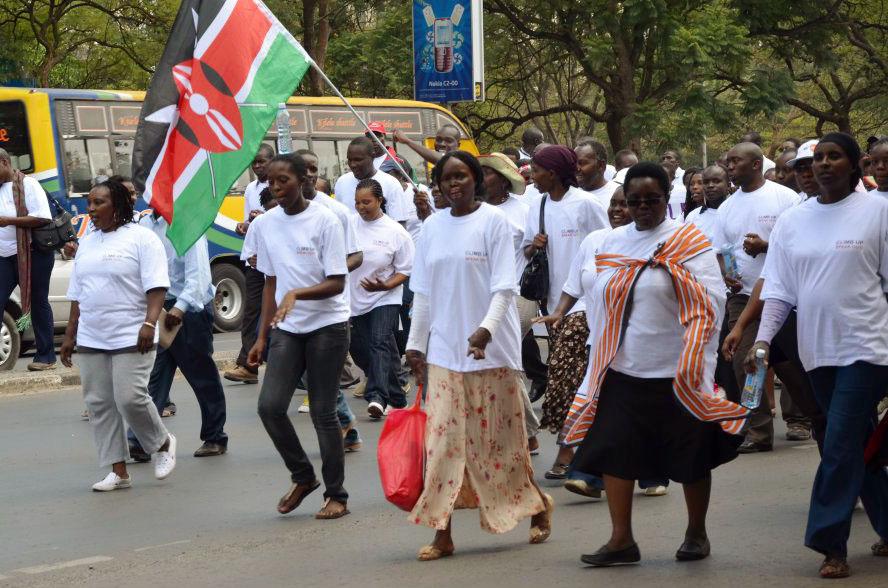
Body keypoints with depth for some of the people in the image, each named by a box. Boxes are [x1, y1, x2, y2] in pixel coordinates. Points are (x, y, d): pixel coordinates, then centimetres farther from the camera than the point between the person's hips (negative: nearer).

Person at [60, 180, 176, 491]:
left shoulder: (141, 238, -4)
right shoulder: (87, 243, 16)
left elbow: (156, 287, -11)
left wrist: (149, 324, -22)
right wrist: (70, 335, 15)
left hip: (130, 337, -7)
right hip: (91, 340, 7)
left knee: (130, 398, -14)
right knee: (99, 404, 3)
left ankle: (163, 444, 13)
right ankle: (118, 471, 8)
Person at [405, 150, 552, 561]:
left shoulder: (493, 221, -5)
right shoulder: (433, 227, 9)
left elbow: (504, 287, -11)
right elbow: (424, 293, 14)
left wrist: (486, 329, -25)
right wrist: (416, 344, 11)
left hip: (490, 348, -4)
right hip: (444, 352, 4)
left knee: (498, 440, 3)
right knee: (443, 440, -2)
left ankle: (538, 509, 24)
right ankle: (442, 532, 0)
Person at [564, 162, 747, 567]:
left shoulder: (688, 242, -3)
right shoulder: (611, 243, 11)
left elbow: (710, 300, -10)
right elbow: (598, 298, 17)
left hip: (675, 372, -4)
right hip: (622, 369, 4)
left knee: (690, 457, 5)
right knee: (613, 452, -3)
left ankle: (696, 533, 21)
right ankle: (621, 539, 1)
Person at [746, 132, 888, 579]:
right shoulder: (792, 222, 8)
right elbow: (779, 289, 8)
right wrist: (762, 340, -2)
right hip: (818, 349, 5)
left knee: (840, 447, -10)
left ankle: (830, 543, -5)